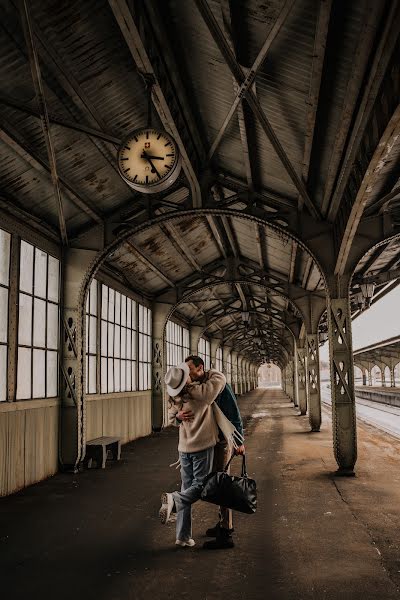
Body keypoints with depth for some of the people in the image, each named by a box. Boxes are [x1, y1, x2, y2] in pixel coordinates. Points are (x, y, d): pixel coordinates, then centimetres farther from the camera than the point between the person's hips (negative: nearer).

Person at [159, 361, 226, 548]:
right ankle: (174, 499, -26)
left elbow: (171, 419, 17)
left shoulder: (174, 400, -1)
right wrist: (207, 373, 10)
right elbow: (220, 378, -7)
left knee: (187, 488, 11)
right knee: (200, 485, 3)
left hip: (184, 448, 6)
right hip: (202, 447, -6)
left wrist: (178, 416, -1)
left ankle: (183, 536, 12)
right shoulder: (200, 393, -19)